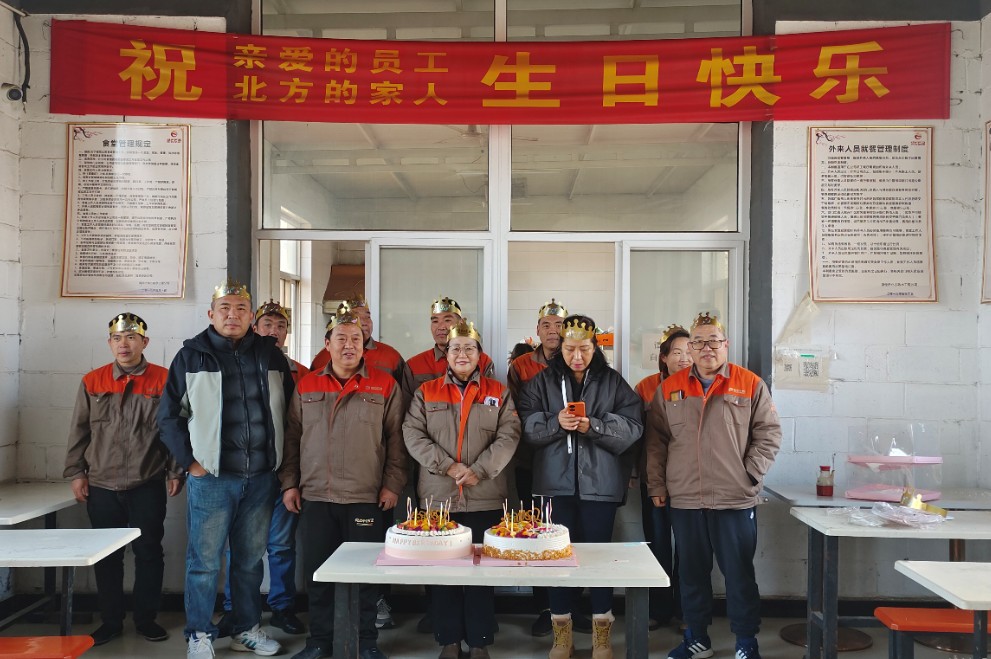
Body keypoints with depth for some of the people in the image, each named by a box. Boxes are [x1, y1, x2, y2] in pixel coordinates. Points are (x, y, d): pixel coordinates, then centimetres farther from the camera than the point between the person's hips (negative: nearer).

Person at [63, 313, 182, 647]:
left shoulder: (164, 380, -2)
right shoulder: (92, 382, 4)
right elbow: (79, 431, 7)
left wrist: (175, 472, -1)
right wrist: (76, 472, 3)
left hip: (148, 486, -2)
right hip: (101, 485, 2)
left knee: (149, 552, 6)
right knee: (107, 556, 10)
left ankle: (146, 619, 20)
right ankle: (111, 621, 23)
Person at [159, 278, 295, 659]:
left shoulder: (270, 354, 7)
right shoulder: (192, 355, 0)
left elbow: (290, 409, 13)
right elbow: (169, 416, 1)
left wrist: (279, 457, 7)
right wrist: (189, 461, -5)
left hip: (260, 478, 3)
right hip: (210, 477, -3)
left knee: (250, 559, 13)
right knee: (204, 561, 3)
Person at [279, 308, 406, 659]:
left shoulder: (385, 386, 1)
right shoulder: (306, 386, 8)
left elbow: (395, 439, 1)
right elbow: (292, 438, 11)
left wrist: (392, 484, -4)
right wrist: (289, 482, 7)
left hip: (366, 498, -2)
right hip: (315, 497, 2)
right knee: (317, 571, 9)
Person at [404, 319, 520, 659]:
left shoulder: (499, 393, 8)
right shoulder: (426, 392, 8)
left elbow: (508, 437, -2)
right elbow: (413, 435, -3)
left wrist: (479, 471, -15)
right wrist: (448, 466, -14)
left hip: (486, 497, 0)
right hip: (438, 495, 1)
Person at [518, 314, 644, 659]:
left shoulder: (613, 382, 2)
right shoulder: (542, 382, 4)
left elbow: (632, 427, -7)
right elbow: (527, 427, -2)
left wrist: (593, 426, -20)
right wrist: (556, 423, -20)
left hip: (600, 482, -1)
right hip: (557, 482, 1)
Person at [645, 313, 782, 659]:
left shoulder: (751, 385, 1)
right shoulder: (670, 388, 7)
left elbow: (768, 434, 1)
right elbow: (656, 441, 8)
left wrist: (750, 474, -7)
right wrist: (656, 485, 3)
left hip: (736, 500, -2)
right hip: (684, 500, 2)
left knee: (739, 573, 6)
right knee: (692, 573, 12)